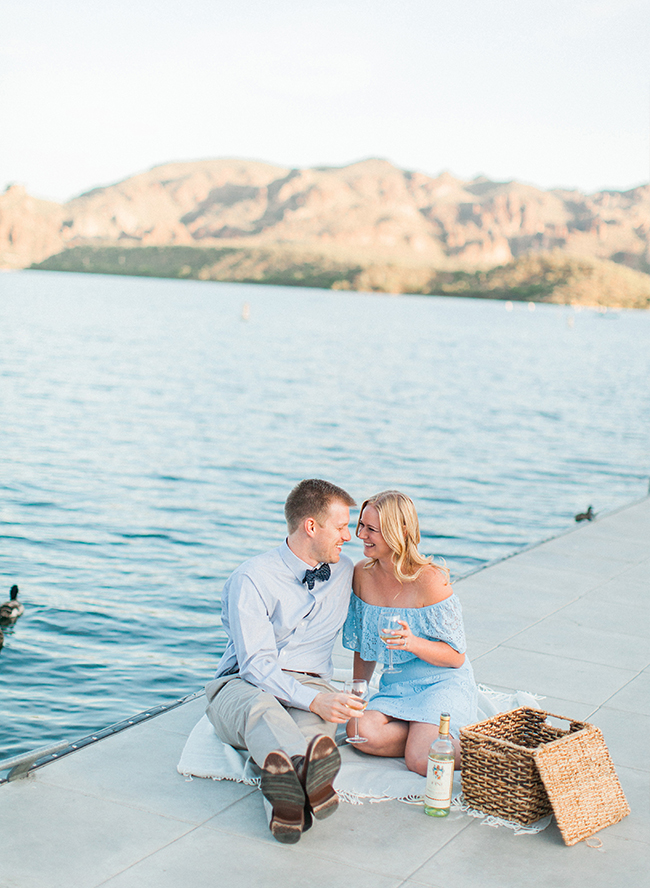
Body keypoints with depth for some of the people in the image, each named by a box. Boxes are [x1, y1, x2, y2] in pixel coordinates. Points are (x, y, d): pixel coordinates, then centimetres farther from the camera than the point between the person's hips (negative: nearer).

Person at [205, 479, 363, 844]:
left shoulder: (344, 572, 13)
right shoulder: (252, 578, -7)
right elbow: (257, 665, -17)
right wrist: (314, 700, -30)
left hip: (310, 689, 5)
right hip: (242, 684, -4)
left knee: (313, 721, -36)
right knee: (260, 706, -43)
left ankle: (289, 790, -67)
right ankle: (306, 770, -75)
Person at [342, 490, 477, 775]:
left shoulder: (429, 580, -16)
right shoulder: (363, 575, 2)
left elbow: (456, 656, -12)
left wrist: (413, 643, -28)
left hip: (443, 686, -5)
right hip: (395, 689, 5)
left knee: (420, 762, -29)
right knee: (362, 732, -28)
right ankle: (430, 741, -3)